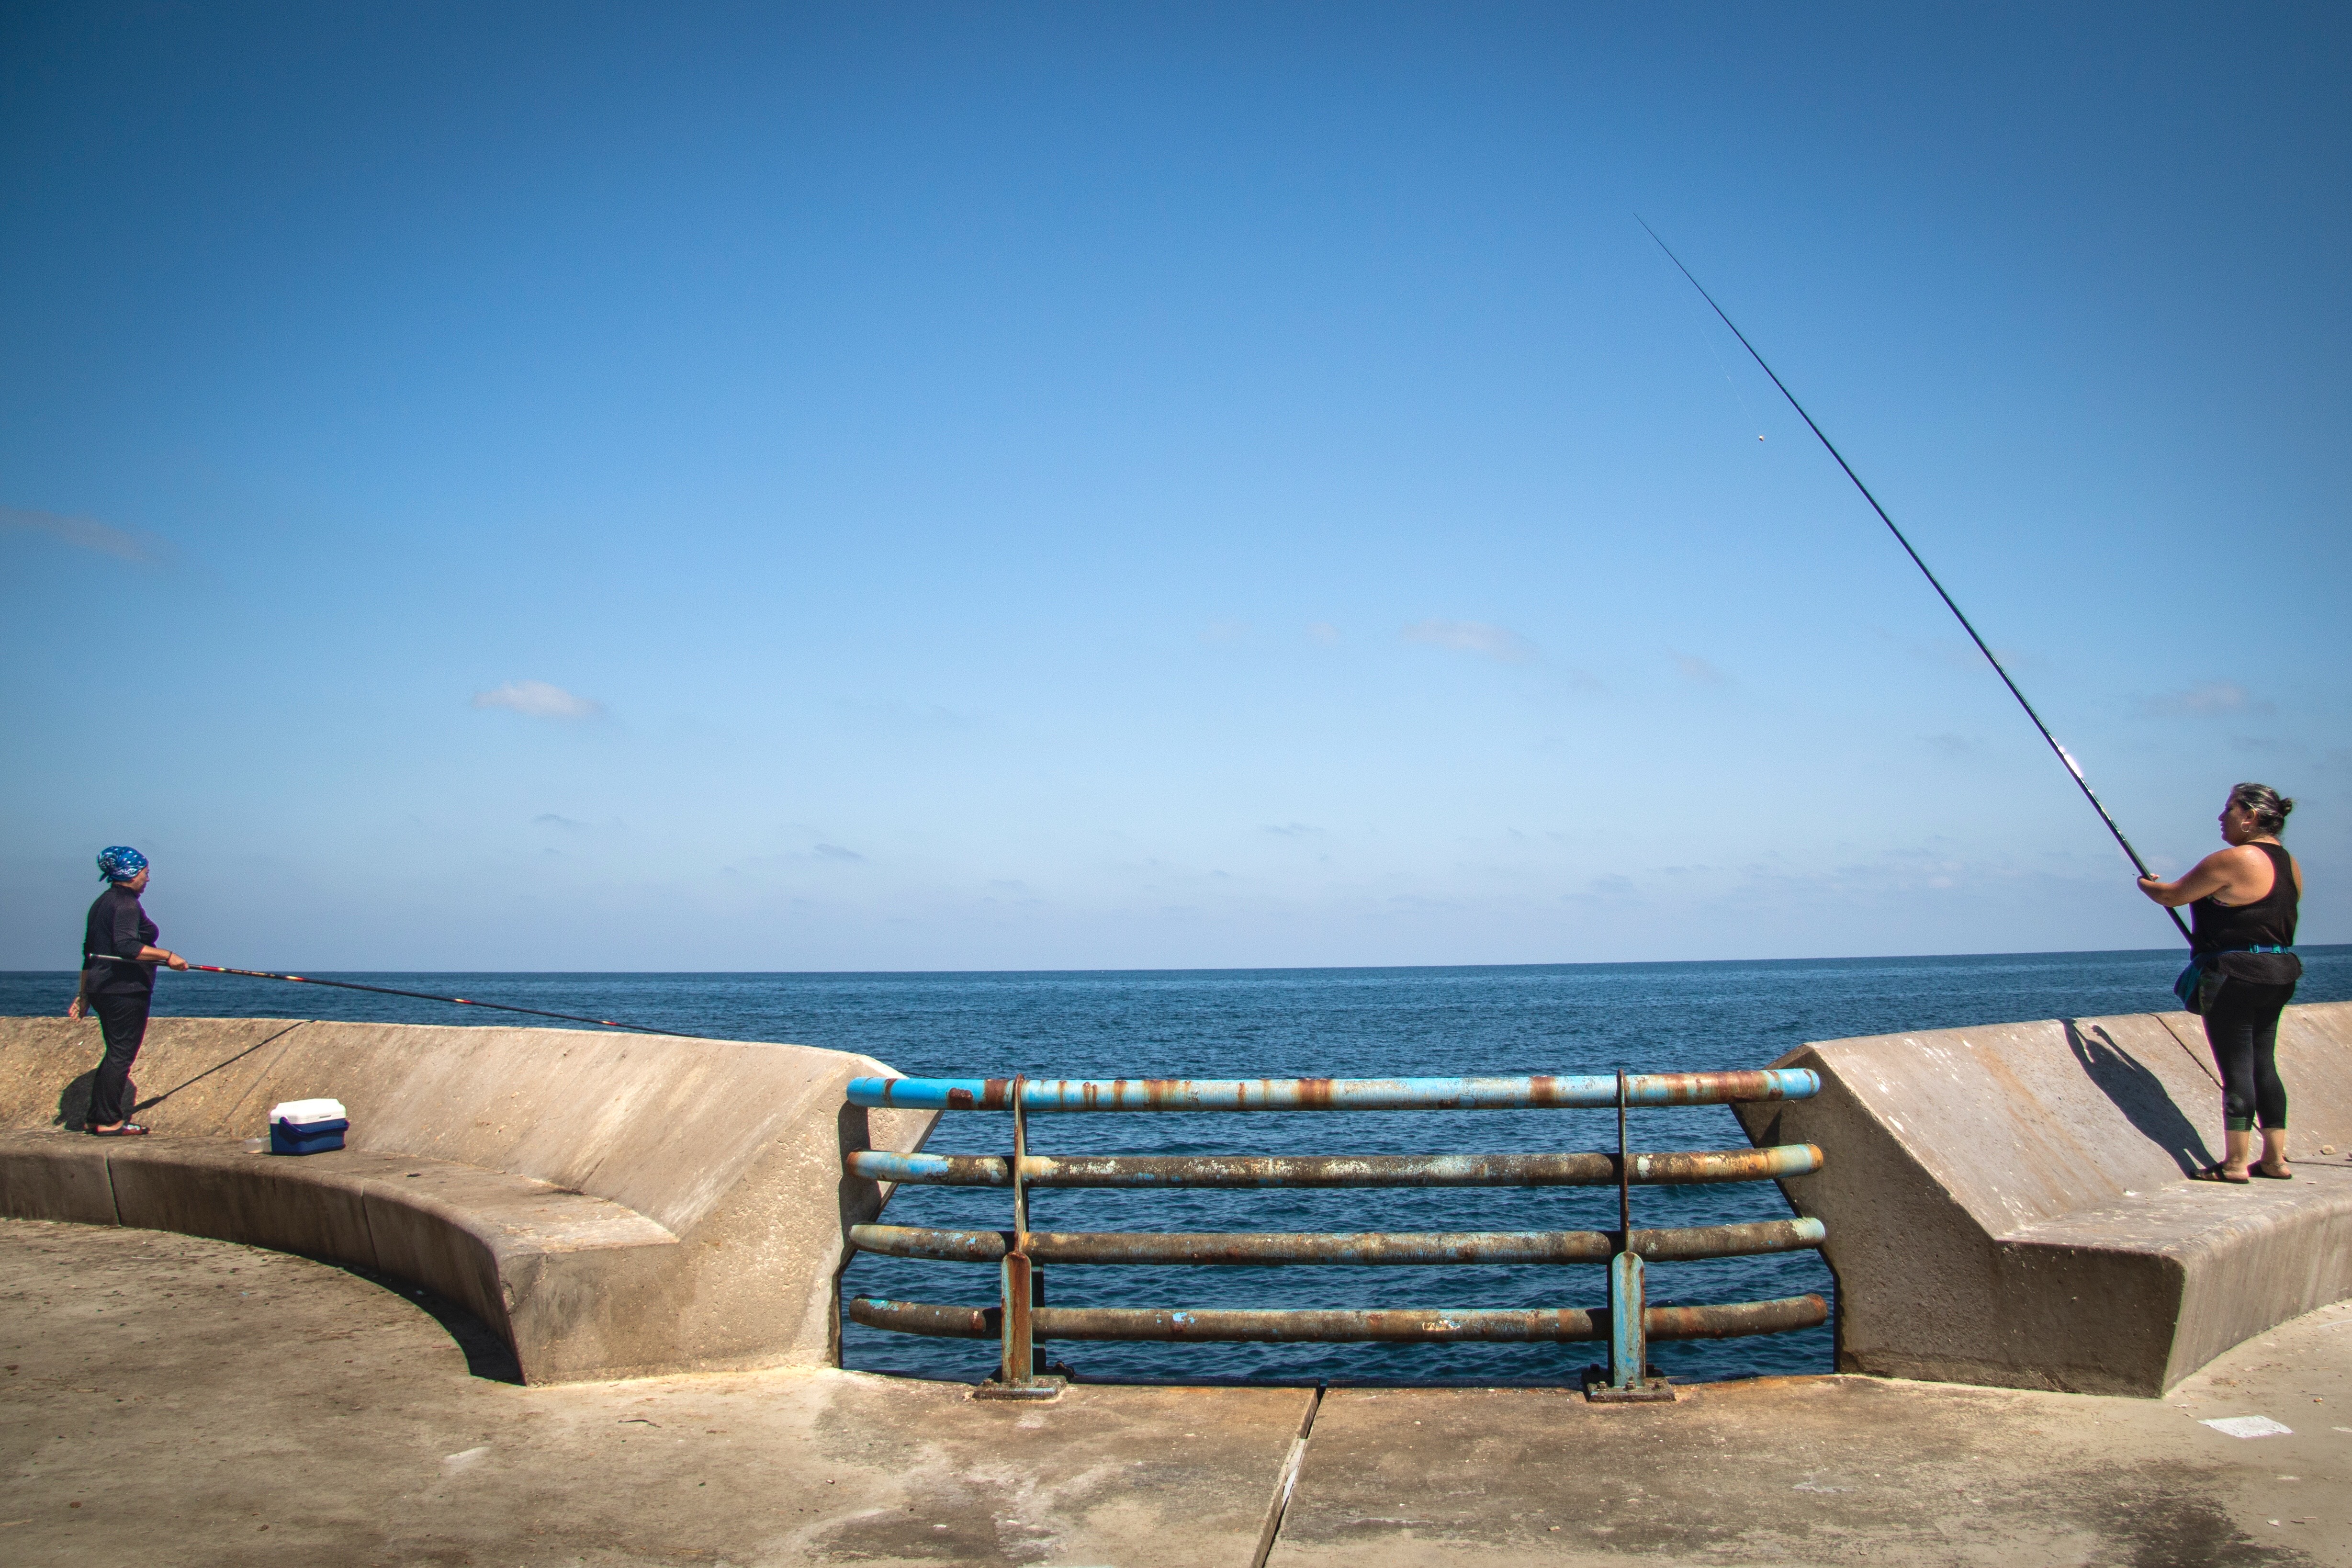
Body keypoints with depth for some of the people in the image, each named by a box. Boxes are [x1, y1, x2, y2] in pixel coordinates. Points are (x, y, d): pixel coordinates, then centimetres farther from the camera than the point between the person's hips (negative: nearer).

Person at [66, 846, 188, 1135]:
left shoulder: (101, 903, 17)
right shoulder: (126, 904, -14)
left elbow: (90, 952, 21)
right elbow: (126, 946, -28)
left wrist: (84, 995, 25)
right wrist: (168, 956, -26)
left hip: (101, 989, 10)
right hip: (126, 992, -10)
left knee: (115, 1054, 16)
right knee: (121, 1055, -4)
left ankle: (97, 1116, 19)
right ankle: (109, 1122, -1)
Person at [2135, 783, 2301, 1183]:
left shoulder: (2232, 860, -16)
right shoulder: (2289, 865, 12)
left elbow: (2173, 896, -7)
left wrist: (2147, 884, 14)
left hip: (2235, 976, -9)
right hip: (2280, 973, 9)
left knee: (2236, 1068, -4)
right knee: (2263, 1064, 13)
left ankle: (2235, 1163, 0)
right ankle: (2275, 1158, 16)